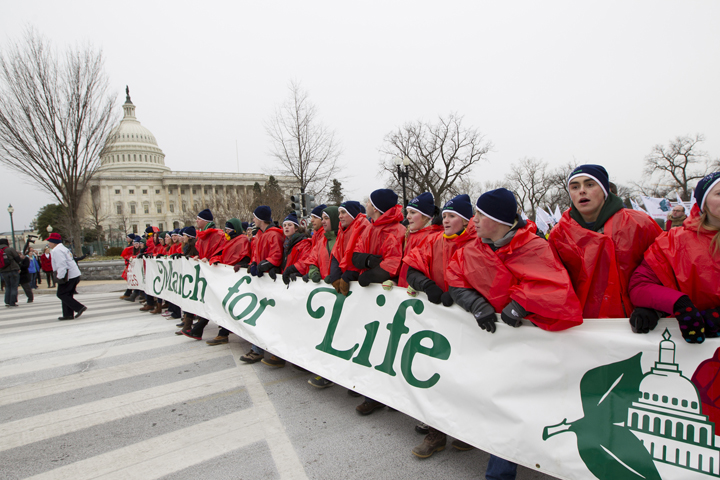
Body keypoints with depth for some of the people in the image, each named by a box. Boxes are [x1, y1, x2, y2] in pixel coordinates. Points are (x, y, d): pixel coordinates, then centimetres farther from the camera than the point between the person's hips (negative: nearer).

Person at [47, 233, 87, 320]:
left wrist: (60, 277, -21)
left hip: (68, 277, -10)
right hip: (74, 275, 10)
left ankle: (79, 307, -10)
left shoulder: (57, 250, -12)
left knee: (61, 294, -3)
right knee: (67, 295, 13)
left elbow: (62, 264, -22)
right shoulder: (63, 248, 21)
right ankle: (68, 314, 14)